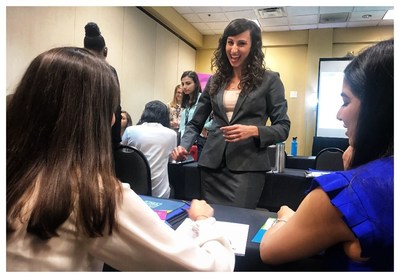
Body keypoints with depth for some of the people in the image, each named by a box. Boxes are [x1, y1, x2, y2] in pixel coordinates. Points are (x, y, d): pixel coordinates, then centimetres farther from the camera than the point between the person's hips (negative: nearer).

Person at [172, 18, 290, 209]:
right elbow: (195, 123, 13)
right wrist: (183, 146, -5)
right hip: (212, 165, 4)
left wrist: (253, 131, -17)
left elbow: (283, 128, 0)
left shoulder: (269, 80, 1)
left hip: (247, 167, -3)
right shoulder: (215, 80, 11)